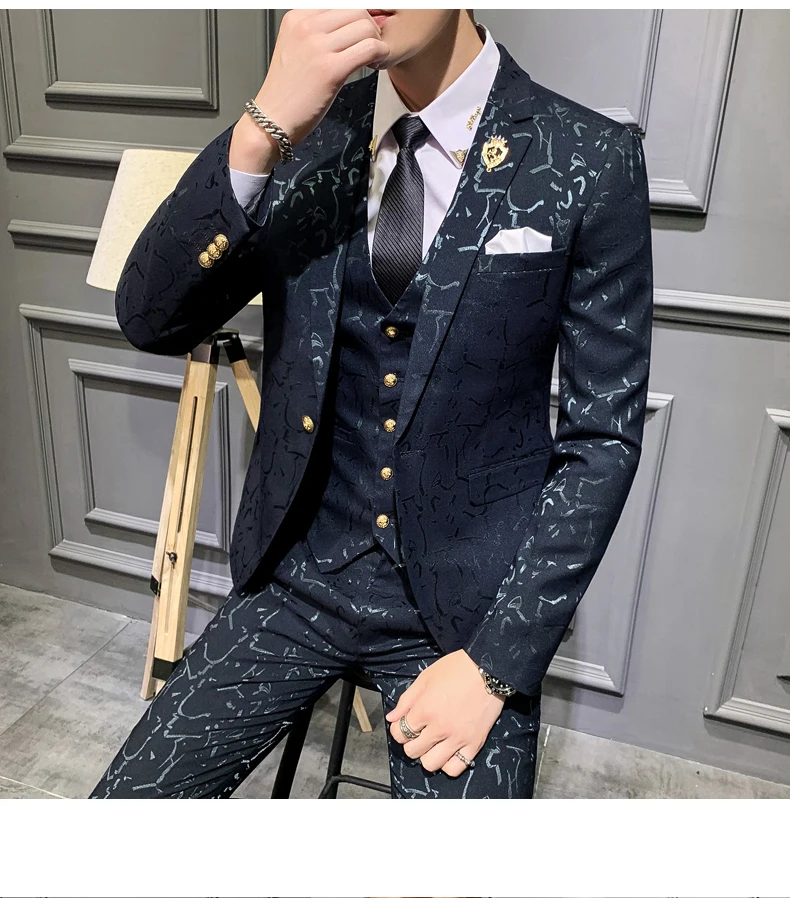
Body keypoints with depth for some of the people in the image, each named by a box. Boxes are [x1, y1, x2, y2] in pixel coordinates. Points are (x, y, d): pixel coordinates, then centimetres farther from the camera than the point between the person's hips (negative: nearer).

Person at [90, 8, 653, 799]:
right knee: (125, 797, 5)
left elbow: (603, 436, -8)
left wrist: (496, 661, -11)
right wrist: (261, 129, -22)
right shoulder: (303, 138, -1)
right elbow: (150, 321, -8)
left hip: (465, 606, -2)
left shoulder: (589, 163, -10)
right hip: (298, 577, 3)